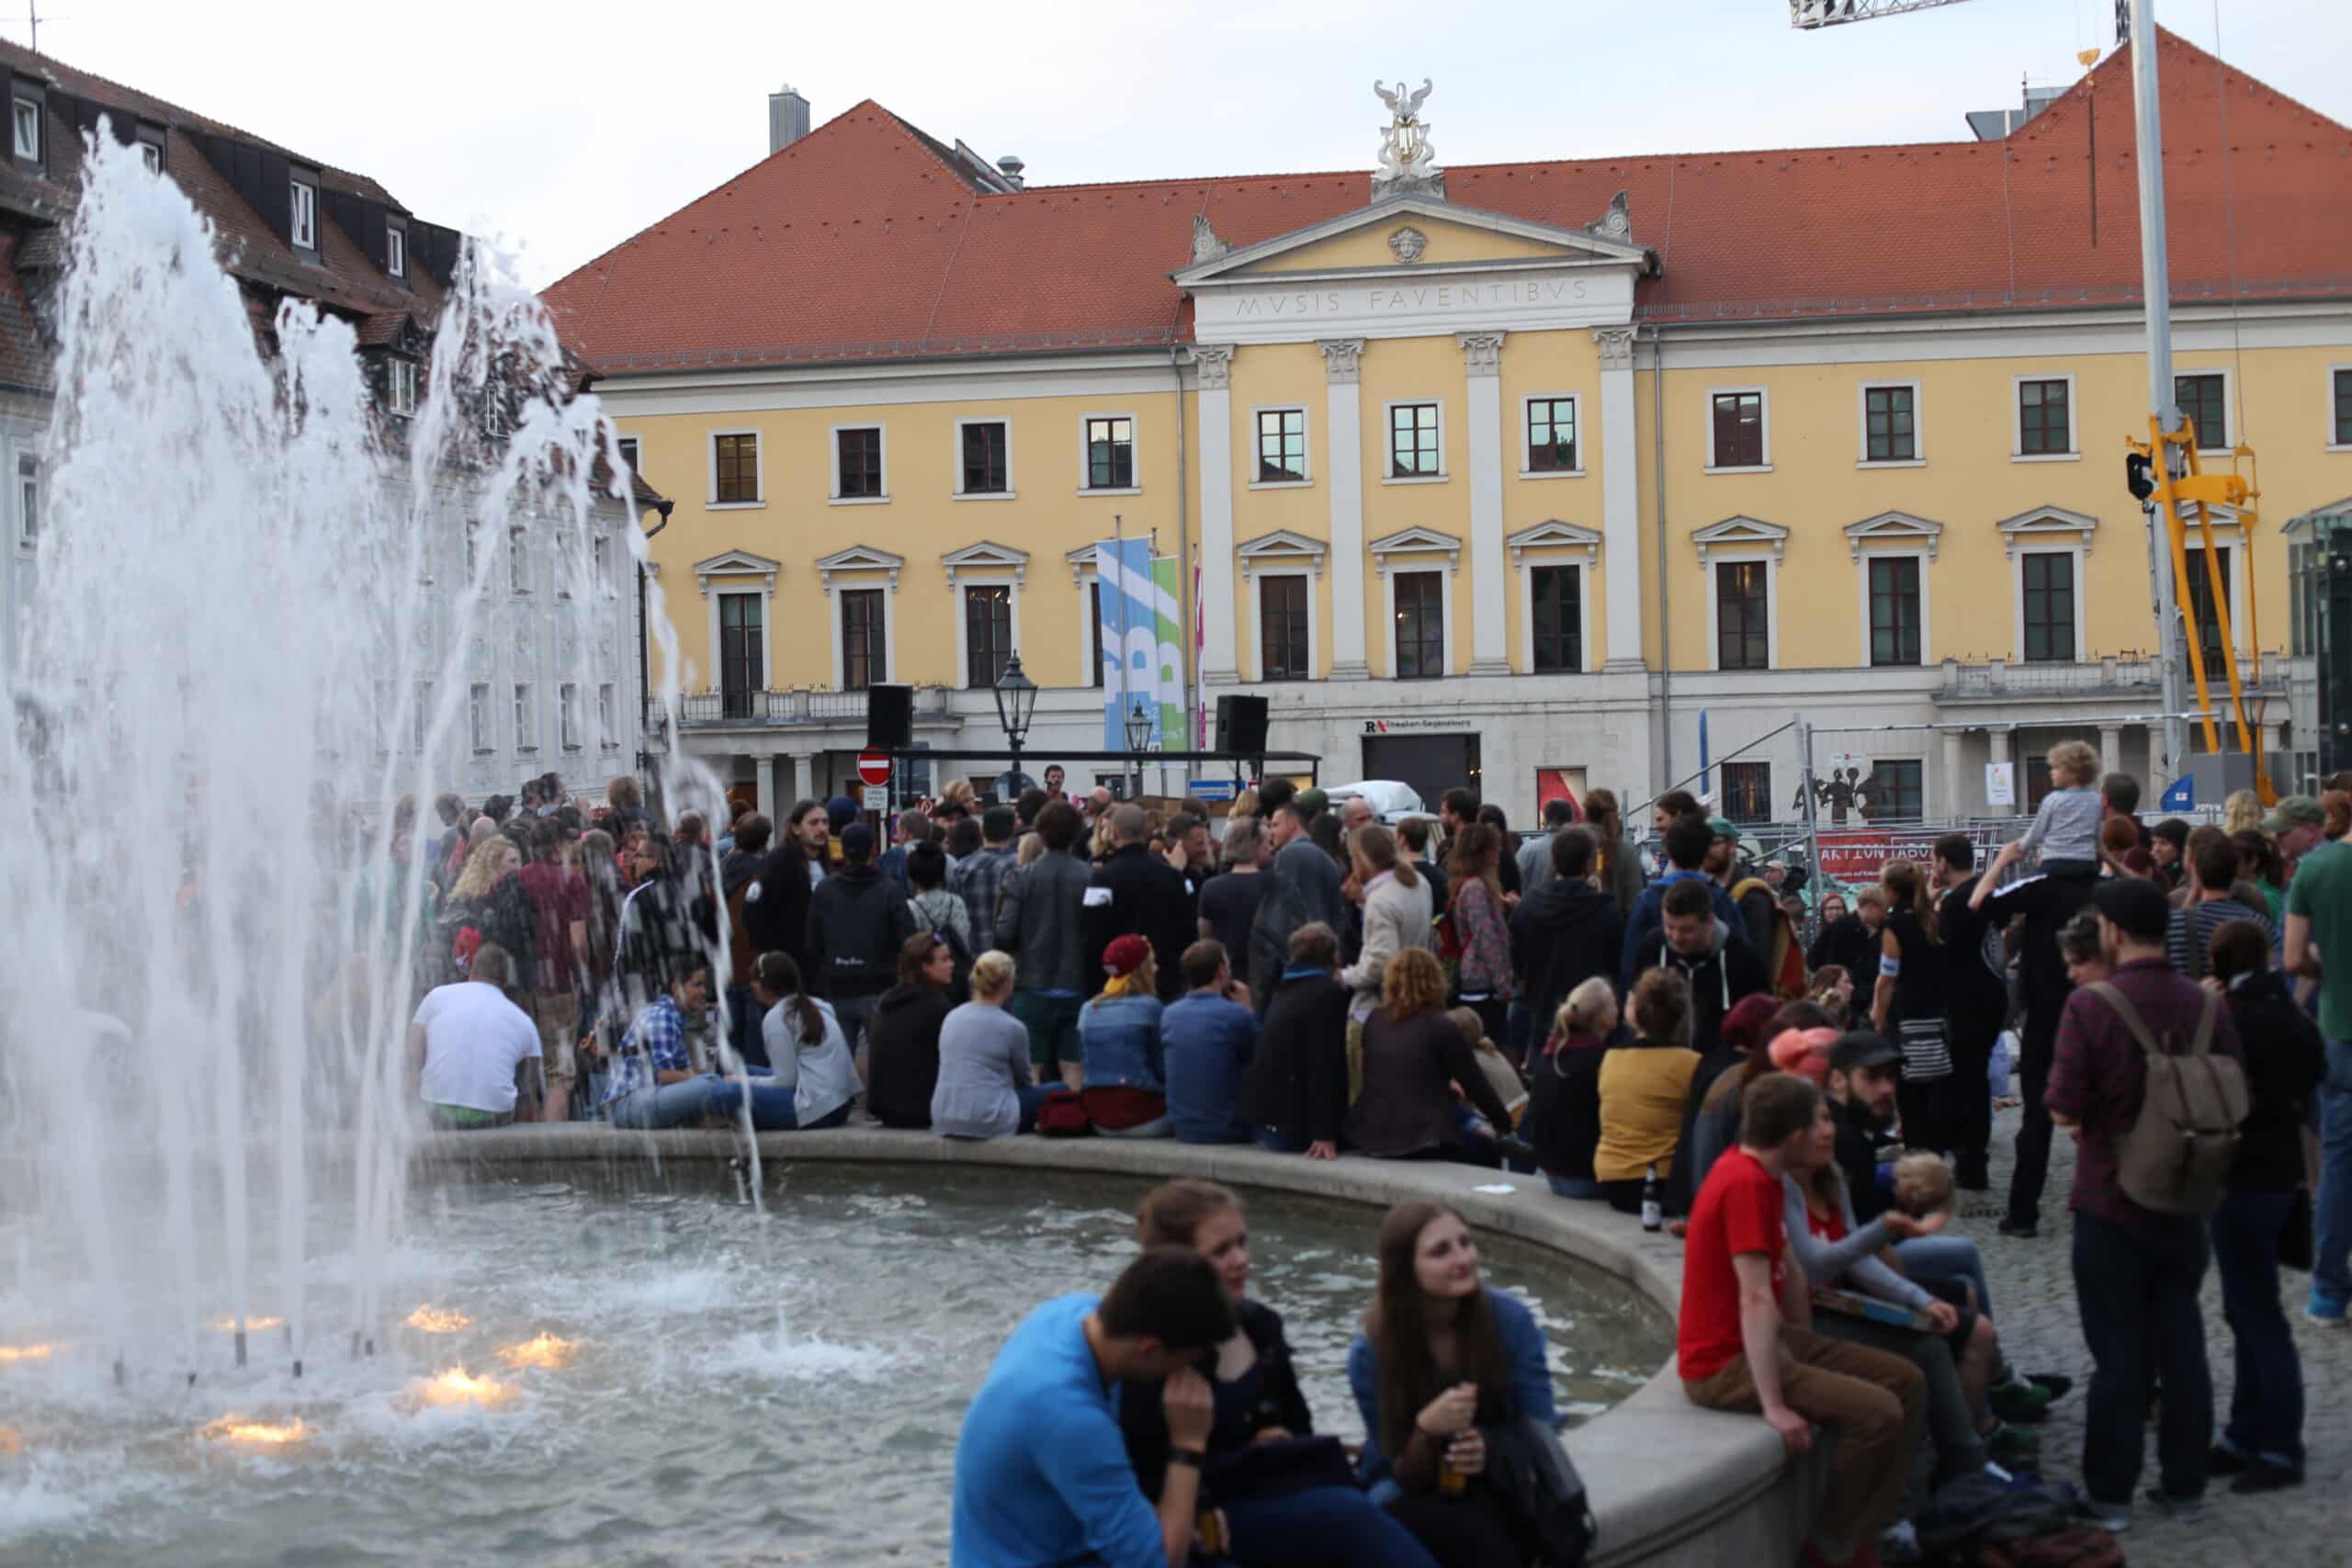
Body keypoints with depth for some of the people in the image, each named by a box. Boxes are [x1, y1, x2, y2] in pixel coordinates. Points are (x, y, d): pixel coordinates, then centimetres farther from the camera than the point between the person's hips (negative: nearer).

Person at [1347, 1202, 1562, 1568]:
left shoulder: (1509, 1317, -13)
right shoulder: (1372, 1352, -17)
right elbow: (1402, 1477, -11)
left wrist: (1493, 1449, -28)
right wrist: (1426, 1429, -33)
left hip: (1494, 1485, 2)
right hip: (1411, 1499, -1)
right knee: (1472, 1534, -35)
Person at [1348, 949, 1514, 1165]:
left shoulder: (1374, 1020, 6)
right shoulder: (1439, 1026, -11)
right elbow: (1475, 1083, -5)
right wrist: (1504, 1122, 12)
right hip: (1420, 1140, -6)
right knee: (1485, 1149, 21)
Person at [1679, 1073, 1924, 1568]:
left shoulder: (1759, 1173, 7)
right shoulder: (1745, 1184, -25)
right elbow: (1756, 1299, -28)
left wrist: (1807, 1356, 12)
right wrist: (1775, 1406, -29)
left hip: (1763, 1342, 10)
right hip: (1725, 1363, -10)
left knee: (1906, 1381, 7)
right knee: (1878, 1412, -20)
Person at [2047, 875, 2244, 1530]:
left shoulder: (2091, 1006, -18)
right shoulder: (2206, 1005, -4)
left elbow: (2063, 1109, -17)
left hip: (2111, 1202, -4)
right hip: (2184, 1201, 4)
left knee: (2120, 1351, 5)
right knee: (2182, 1342, 13)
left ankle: (2109, 1494, 13)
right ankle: (2184, 1486, 21)